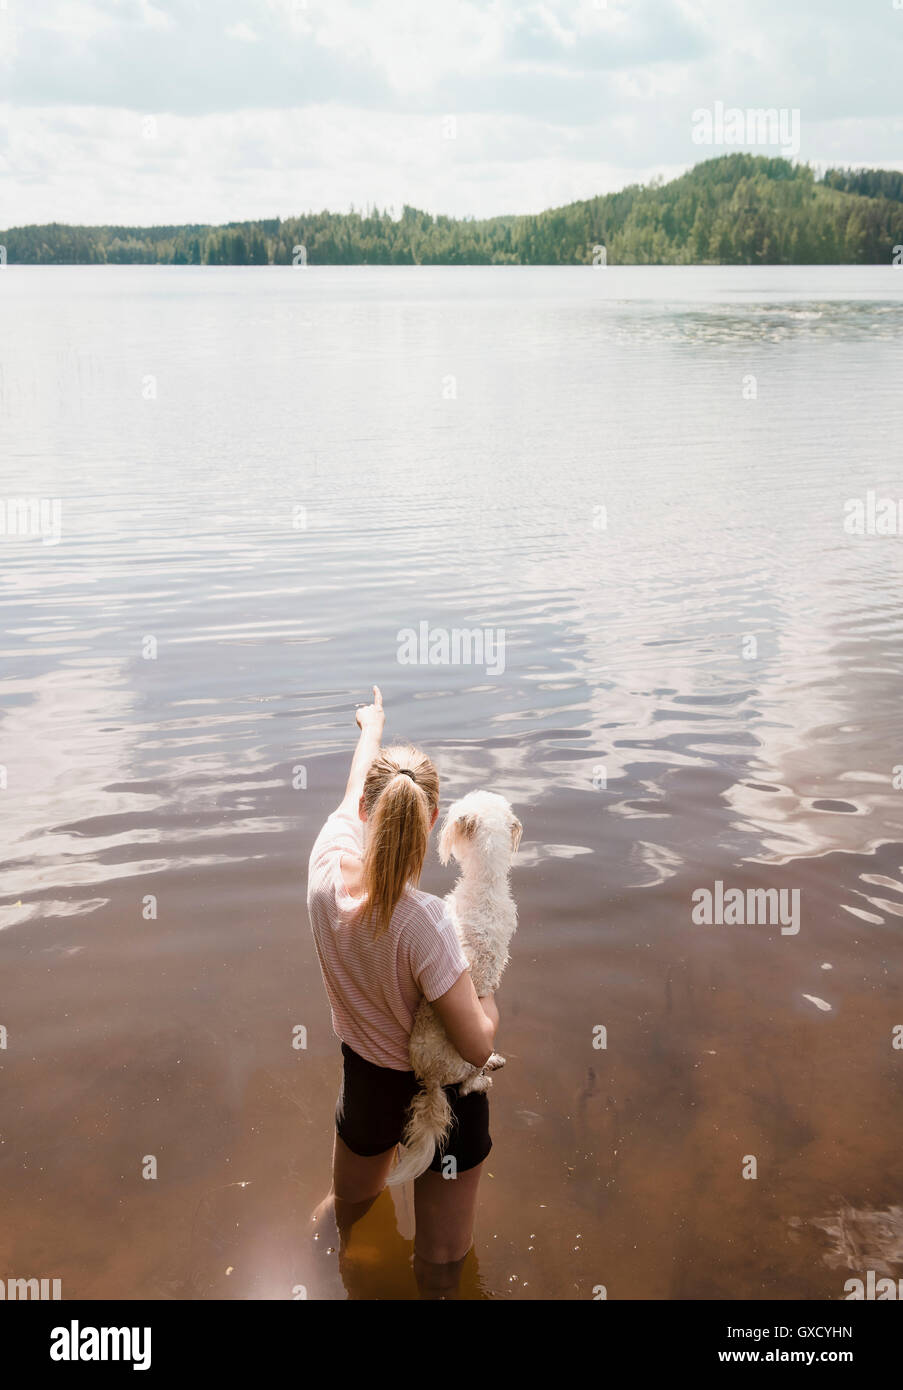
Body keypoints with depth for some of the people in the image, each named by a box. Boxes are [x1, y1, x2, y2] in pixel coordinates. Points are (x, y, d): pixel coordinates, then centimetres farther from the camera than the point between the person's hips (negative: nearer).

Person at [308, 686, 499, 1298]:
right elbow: (478, 1047, -28)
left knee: (348, 1207, 36)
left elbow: (356, 789, 0)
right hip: (441, 1093, -5)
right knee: (441, 1268, 19)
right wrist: (490, 1002, -6)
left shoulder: (328, 869, -23)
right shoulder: (424, 922, -36)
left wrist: (372, 727, 20)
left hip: (365, 1081, 6)